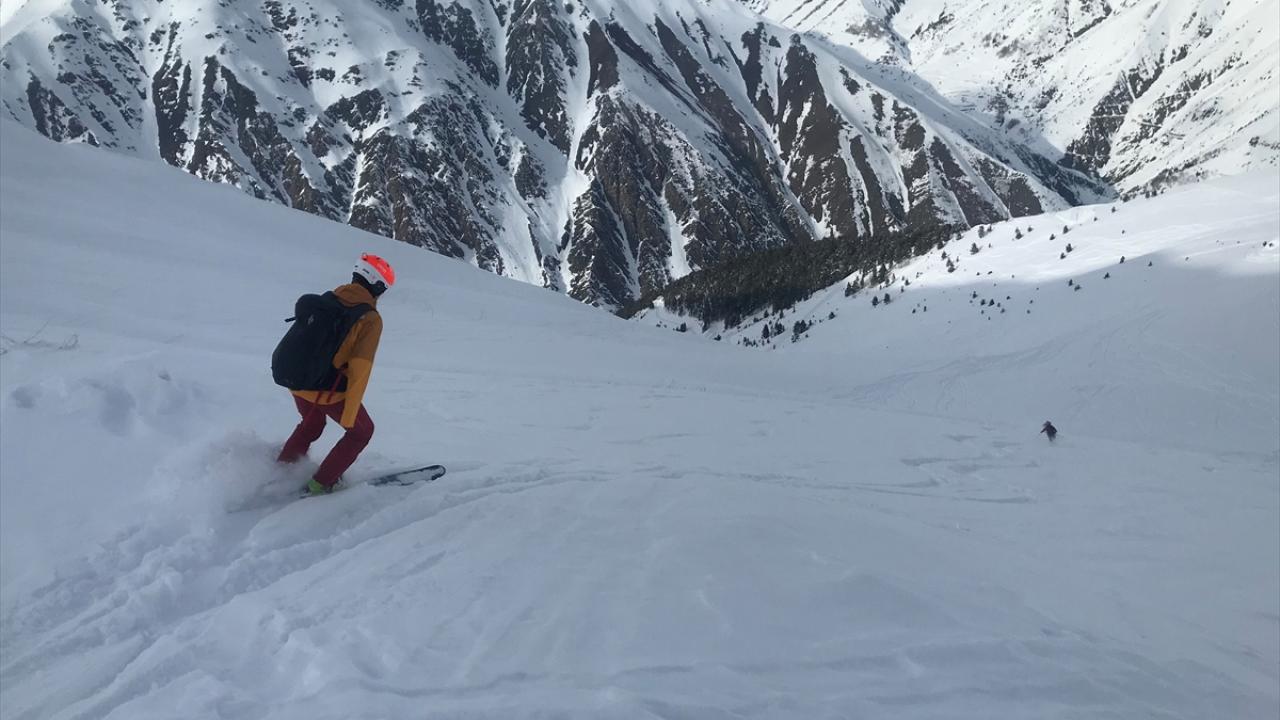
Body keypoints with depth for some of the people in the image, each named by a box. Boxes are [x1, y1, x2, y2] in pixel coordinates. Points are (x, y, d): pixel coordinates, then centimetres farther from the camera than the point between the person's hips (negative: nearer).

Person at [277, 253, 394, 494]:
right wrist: (348, 417, -19)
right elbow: (359, 370, -21)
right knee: (362, 430, 18)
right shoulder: (370, 319, -16)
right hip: (329, 392, -7)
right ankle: (321, 483, 17)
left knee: (311, 424, 35)